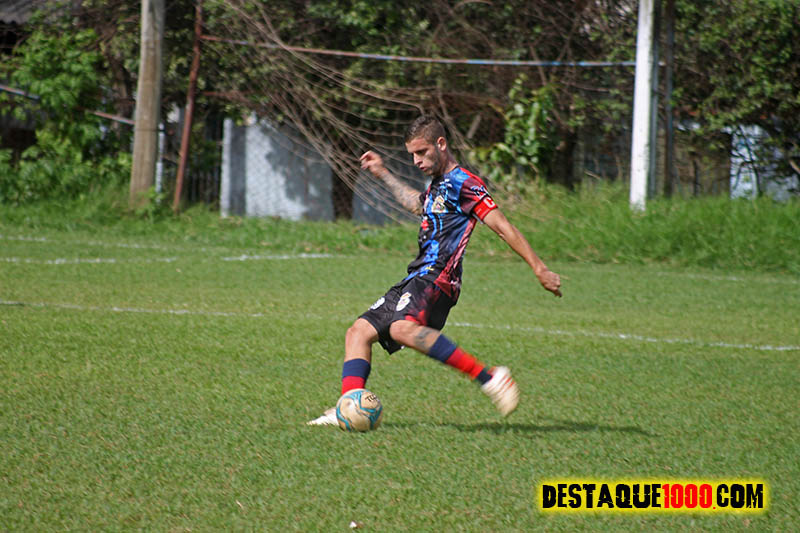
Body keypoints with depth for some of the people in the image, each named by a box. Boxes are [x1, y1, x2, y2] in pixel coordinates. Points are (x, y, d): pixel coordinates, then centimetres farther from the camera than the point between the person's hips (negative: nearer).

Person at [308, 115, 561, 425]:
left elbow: (502, 227, -12)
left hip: (436, 278, -10)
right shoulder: (437, 185, 24)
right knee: (359, 331, 3)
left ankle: (488, 377, -36)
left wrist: (539, 269, -18)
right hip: (416, 280, 10)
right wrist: (382, 174, 54)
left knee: (403, 328, -35)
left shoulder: (463, 182, -5)